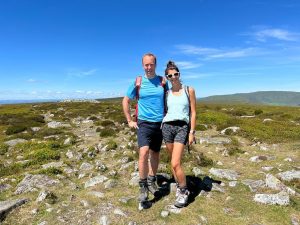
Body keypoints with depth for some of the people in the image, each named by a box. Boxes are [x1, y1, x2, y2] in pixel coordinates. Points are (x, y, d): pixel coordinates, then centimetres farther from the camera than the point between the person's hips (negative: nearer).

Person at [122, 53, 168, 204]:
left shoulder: (163, 81, 2)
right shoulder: (138, 82, -2)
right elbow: (125, 101, 6)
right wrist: (129, 121, 2)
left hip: (160, 123, 3)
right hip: (144, 123, -2)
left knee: (155, 154, 13)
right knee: (144, 153, -17)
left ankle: (151, 181, 31)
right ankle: (143, 187, -1)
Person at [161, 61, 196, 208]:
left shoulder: (189, 90, 3)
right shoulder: (167, 93, 10)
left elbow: (193, 113, 2)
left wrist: (192, 132, -3)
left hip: (182, 127, -3)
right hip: (167, 126, 3)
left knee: (175, 164, -12)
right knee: (174, 162, 9)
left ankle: (184, 192, 10)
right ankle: (179, 186, 30)